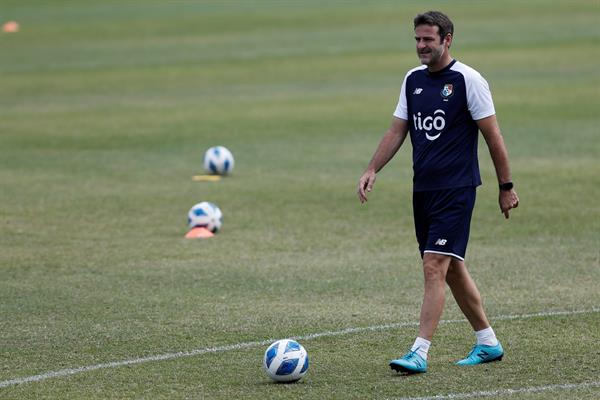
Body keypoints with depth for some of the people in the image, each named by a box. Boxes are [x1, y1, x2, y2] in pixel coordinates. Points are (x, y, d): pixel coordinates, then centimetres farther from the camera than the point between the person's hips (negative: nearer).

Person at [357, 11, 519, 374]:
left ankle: (420, 353, -16)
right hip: (423, 190, 7)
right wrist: (372, 170, 1)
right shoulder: (413, 80, 10)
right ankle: (488, 343, 26)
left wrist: (506, 187, -5)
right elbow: (397, 131, 13)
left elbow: (493, 136, -7)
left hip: (456, 190, -7)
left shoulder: (468, 80, -10)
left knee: (434, 268, -14)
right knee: (453, 269, 13)